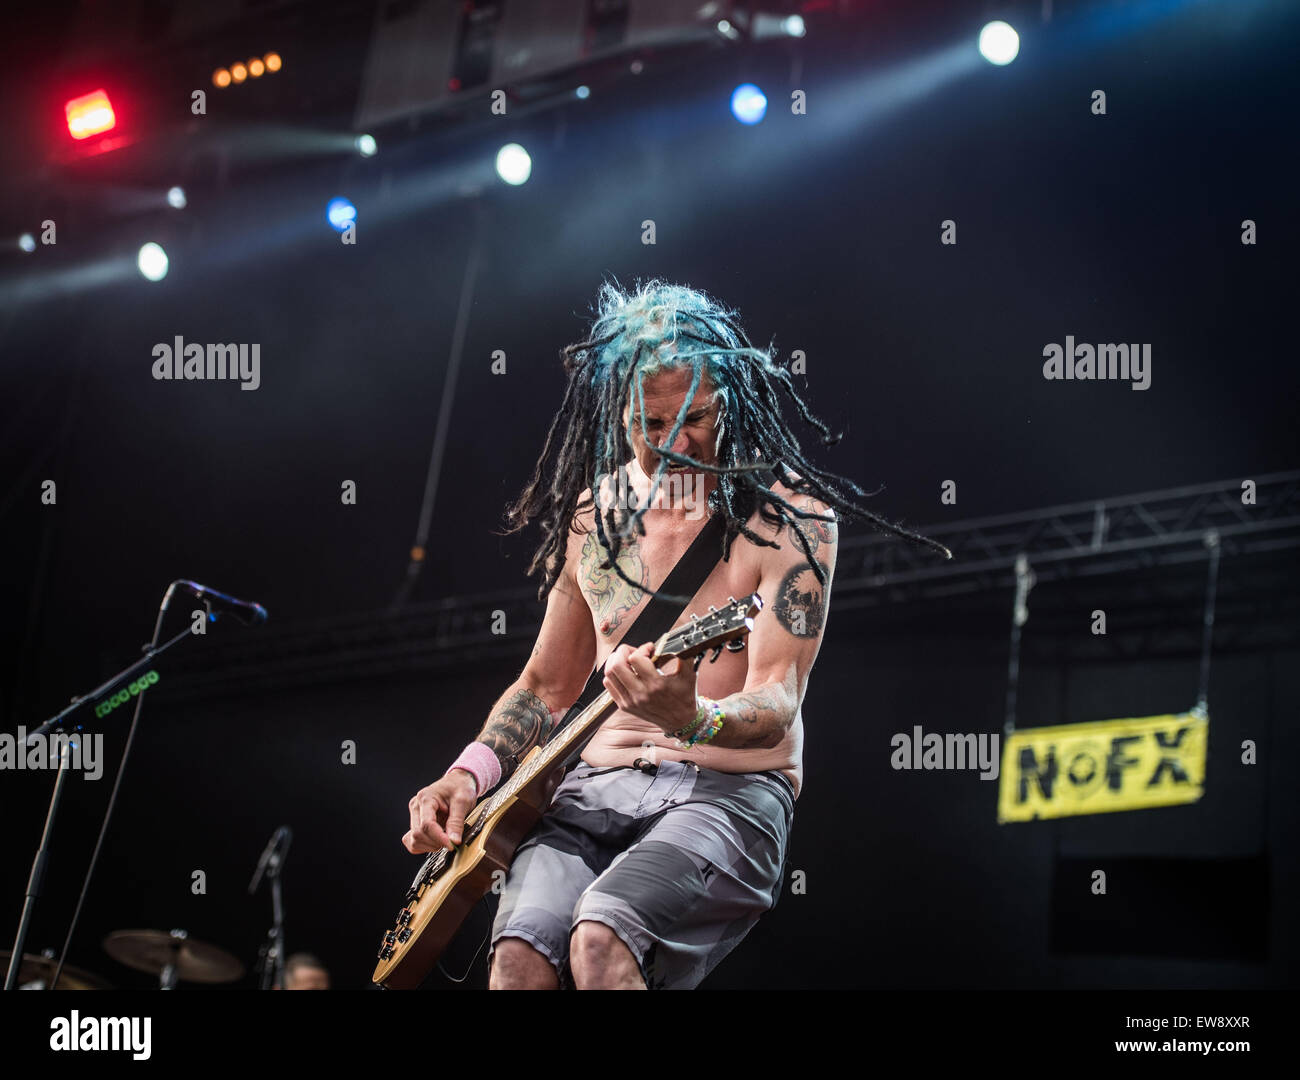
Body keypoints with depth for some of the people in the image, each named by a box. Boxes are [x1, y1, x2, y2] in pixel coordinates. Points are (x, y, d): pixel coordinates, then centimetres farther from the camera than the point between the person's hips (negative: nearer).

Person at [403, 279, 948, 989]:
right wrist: (470, 772, 4)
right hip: (600, 782, 4)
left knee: (602, 940, -33)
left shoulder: (789, 512, -3)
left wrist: (692, 720, -34)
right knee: (520, 958, -25)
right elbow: (545, 686, 21)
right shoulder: (596, 511, 12)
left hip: (730, 783, -4)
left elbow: (777, 705, -12)